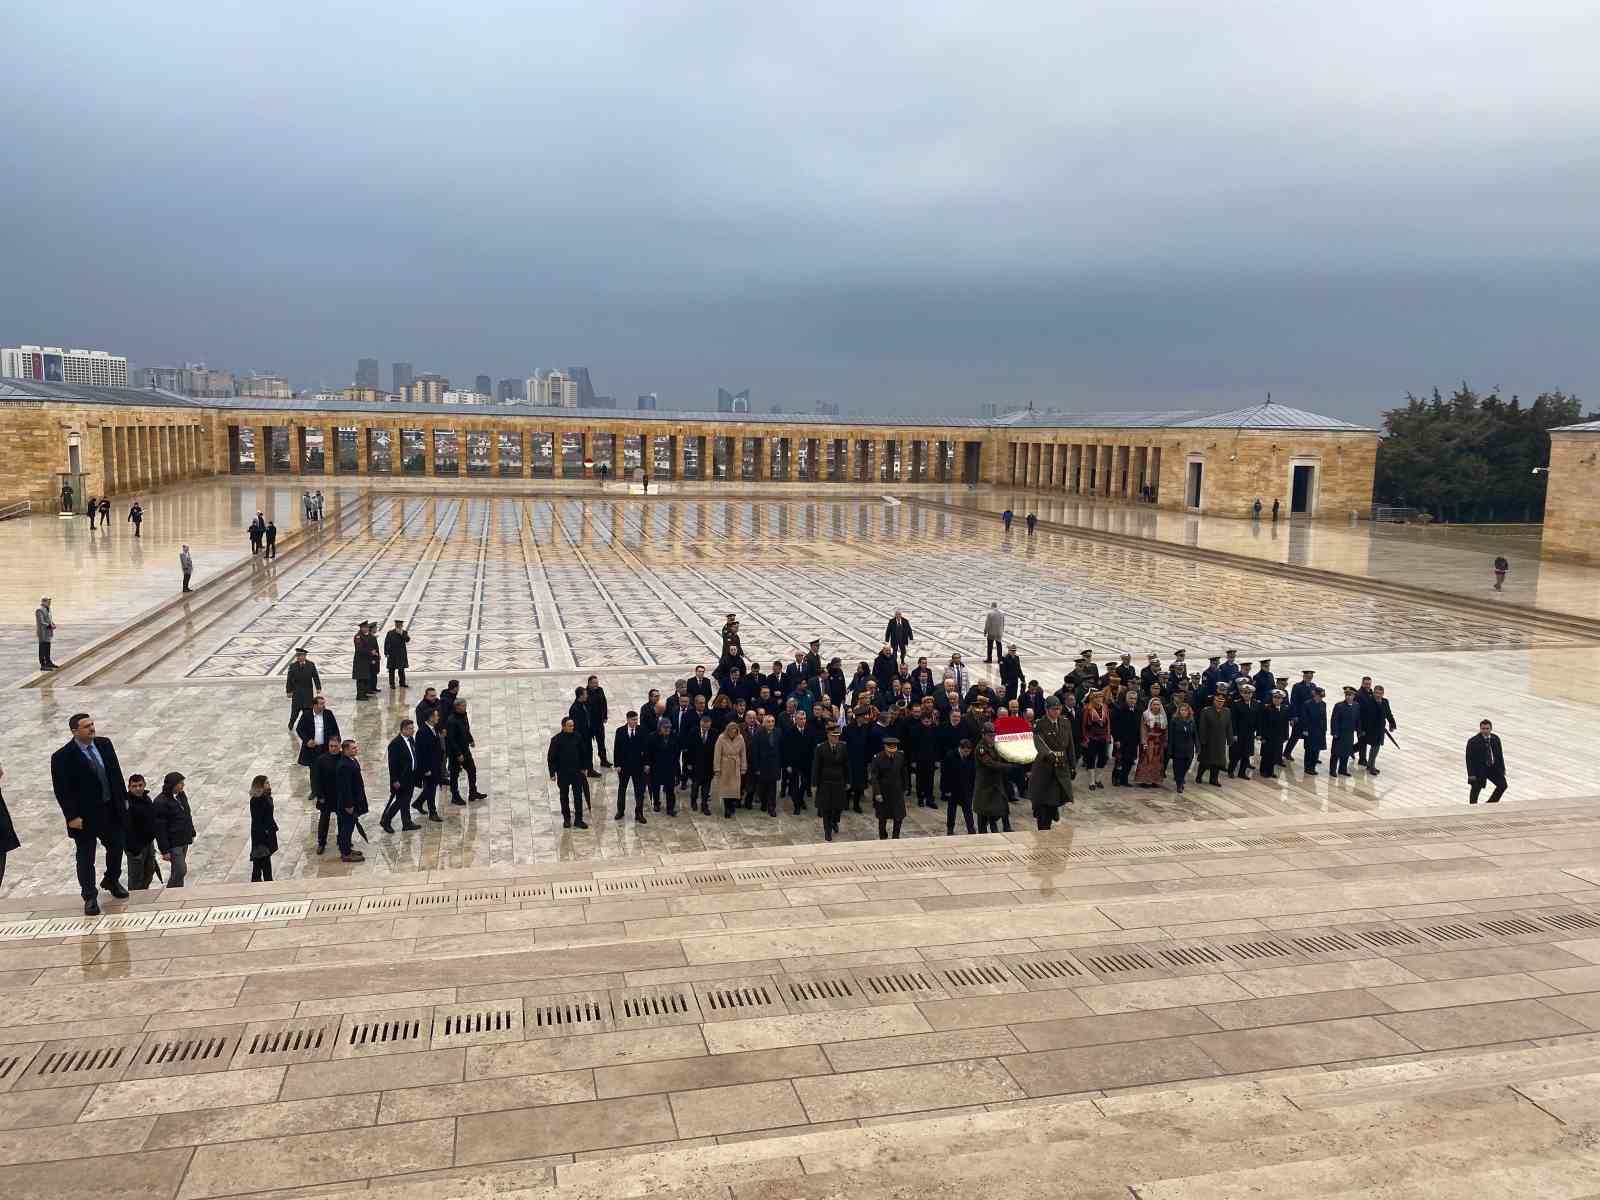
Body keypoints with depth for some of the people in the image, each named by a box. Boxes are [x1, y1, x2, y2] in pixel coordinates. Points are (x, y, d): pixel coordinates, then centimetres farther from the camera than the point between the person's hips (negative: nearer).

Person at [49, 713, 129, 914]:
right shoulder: (62, 758, -15)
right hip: (84, 816, -5)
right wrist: (72, 816, -17)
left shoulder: (104, 744, 1)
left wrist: (124, 798, 9)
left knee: (116, 847, 19)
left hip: (112, 810, 6)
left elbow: (116, 772, 10)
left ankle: (112, 881, 43)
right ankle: (90, 897, 16)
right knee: (86, 858, 5)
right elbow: (61, 791, -14)